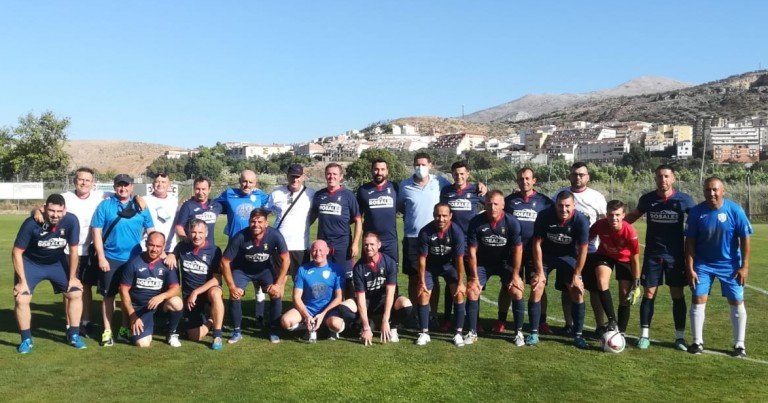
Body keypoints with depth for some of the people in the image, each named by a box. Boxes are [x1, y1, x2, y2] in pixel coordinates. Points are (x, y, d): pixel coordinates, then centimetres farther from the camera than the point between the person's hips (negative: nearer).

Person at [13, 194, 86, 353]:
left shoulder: (71, 221, -27)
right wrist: (22, 281, -19)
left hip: (57, 262, 2)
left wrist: (72, 277, -7)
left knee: (76, 293, -4)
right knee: (21, 299, -14)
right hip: (31, 263, -2)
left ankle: (73, 335, 12)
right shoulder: (31, 224, -31)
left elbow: (73, 250, -14)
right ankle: (26, 339, 5)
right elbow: (17, 252, -19)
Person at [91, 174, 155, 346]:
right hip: (110, 259, -2)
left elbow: (151, 231, 8)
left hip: (134, 259, 2)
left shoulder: (141, 207, 5)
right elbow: (96, 232, -3)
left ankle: (125, 329, 24)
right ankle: (107, 332, 16)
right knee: (109, 295, 5)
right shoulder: (105, 206, -1)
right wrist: (101, 257, -9)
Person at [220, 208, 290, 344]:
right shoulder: (240, 237, -32)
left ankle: (274, 331, 1)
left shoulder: (275, 235, -30)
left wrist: (278, 284, -22)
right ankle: (237, 331, 3)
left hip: (265, 269, 1)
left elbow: (285, 260, -19)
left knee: (276, 293, -17)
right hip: (242, 269, -1)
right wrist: (232, 287, -23)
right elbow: (225, 262, -22)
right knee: (235, 295, -19)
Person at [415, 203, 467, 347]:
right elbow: (422, 258, -17)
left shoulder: (456, 232, -26)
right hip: (431, 265, 0)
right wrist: (422, 282, -13)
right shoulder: (425, 232, -25)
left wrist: (460, 283, -18)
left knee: (459, 294, -13)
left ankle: (458, 333, -3)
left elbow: (459, 259, -20)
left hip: (449, 265, 0)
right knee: (423, 295, -8)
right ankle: (424, 333, 5)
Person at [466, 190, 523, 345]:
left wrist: (515, 275, -12)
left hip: (505, 261, -1)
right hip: (482, 261, 1)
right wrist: (474, 277, -11)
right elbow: (472, 251, -12)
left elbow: (517, 250, -12)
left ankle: (519, 332, 3)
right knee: (471, 291, -11)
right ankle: (472, 332, 3)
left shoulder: (512, 222, -20)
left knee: (516, 292, -15)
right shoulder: (476, 222, -20)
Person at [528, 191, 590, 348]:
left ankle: (577, 335, 6)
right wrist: (540, 271, -15)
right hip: (545, 255, 0)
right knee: (536, 289, -11)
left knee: (578, 292, -8)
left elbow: (583, 250, -15)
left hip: (568, 256, 1)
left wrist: (576, 275, -12)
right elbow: (537, 244, -16)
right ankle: (534, 333, 0)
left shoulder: (581, 220, -24)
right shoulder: (544, 216, -24)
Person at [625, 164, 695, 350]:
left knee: (678, 295, 5)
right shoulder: (647, 199, -1)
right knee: (649, 294, 1)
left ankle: (680, 336, 17)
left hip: (675, 256, 0)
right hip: (652, 255, 1)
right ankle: (644, 335, 10)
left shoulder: (684, 199, -5)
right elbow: (634, 215, 16)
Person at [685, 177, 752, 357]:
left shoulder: (735, 210, -14)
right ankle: (697, 342, 11)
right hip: (703, 264, 1)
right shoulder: (696, 212, -12)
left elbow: (745, 238, -7)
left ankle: (739, 344, 18)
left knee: (737, 302, 4)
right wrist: (690, 268, -10)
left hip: (730, 264, 0)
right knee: (698, 300, -1)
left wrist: (744, 266, -9)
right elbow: (690, 241, -7)